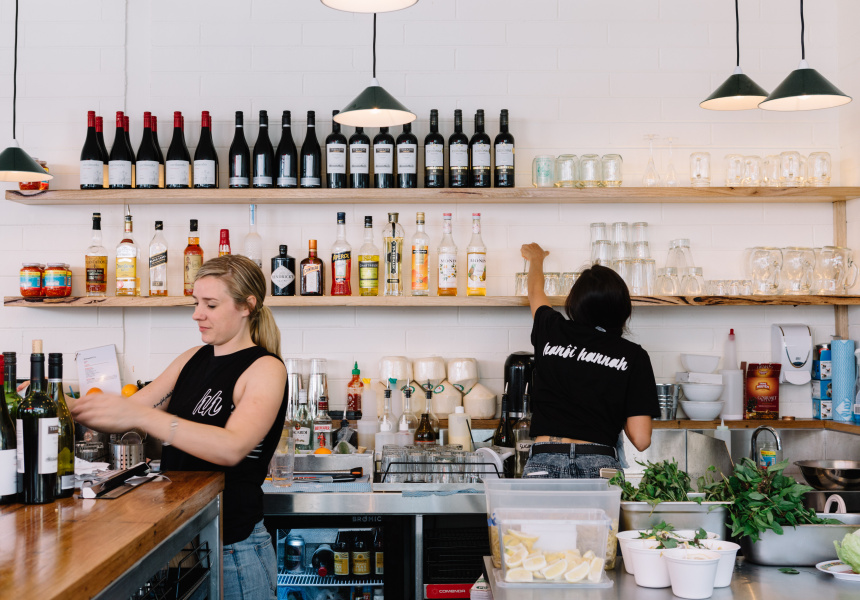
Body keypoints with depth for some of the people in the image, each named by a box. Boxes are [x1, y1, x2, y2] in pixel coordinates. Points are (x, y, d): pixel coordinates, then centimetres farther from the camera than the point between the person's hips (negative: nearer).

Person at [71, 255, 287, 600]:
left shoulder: (266, 369, -13)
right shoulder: (192, 359, 9)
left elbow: (232, 448, -29)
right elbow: (126, 416, 9)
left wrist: (140, 415, -36)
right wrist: (71, 409, -10)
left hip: (232, 548, -6)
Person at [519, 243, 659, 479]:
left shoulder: (552, 333, 7)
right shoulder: (633, 356, 2)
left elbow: (535, 293, 32)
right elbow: (641, 440, -1)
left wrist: (536, 259, 52)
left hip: (544, 464, 2)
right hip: (600, 465, -1)